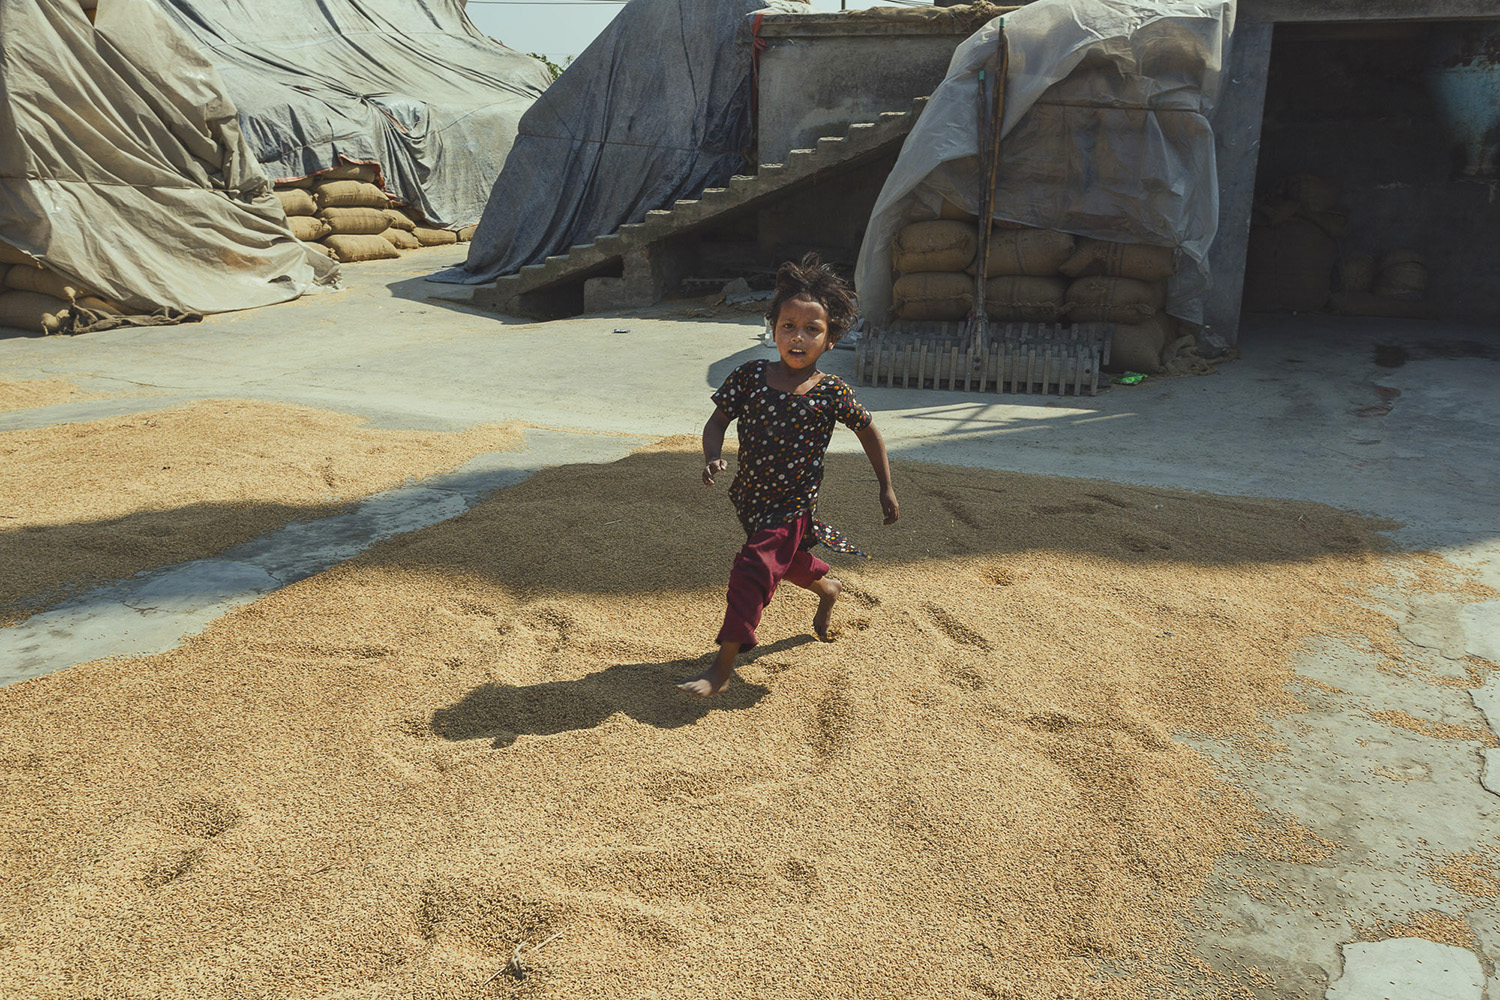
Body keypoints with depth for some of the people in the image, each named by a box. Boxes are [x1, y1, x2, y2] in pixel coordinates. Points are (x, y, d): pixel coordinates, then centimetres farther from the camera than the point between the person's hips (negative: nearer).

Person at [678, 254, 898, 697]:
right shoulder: (749, 376, -10)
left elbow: (868, 431, 1)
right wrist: (712, 457, -25)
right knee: (788, 558, 27)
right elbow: (717, 421, -3)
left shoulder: (831, 392, -14)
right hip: (750, 495, 5)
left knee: (753, 569, -14)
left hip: (793, 505, -4)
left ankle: (722, 668, -4)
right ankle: (828, 587, 62)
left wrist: (886, 487, 5)